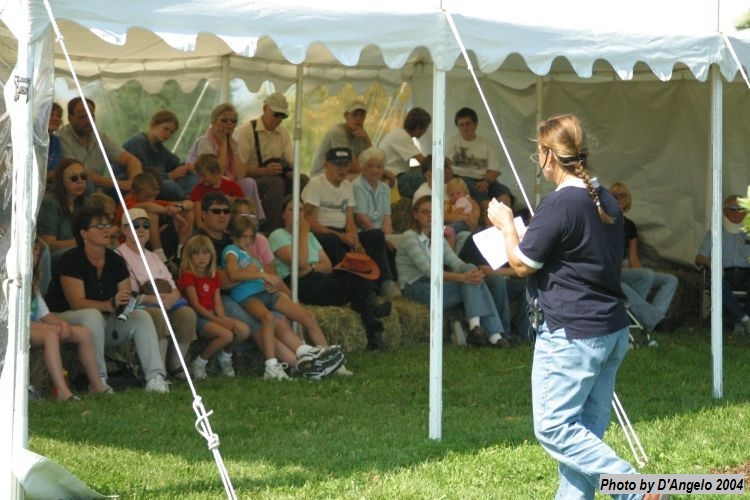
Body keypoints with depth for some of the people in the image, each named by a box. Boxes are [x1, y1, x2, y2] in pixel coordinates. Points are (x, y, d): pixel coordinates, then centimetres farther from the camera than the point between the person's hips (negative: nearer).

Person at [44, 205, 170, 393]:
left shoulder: (115, 261, 4)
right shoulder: (71, 260, -16)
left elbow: (126, 298, 2)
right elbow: (77, 302, -24)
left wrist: (125, 304, -24)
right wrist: (110, 305, -38)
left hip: (103, 322, 6)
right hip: (65, 318, -6)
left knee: (142, 317, -14)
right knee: (93, 316, -37)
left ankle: (155, 377, -25)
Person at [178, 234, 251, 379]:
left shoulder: (213, 277, 18)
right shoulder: (188, 276, -4)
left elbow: (218, 303, 11)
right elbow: (195, 304, -12)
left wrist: (222, 318, -10)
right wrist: (216, 319, -19)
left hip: (212, 315, 7)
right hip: (197, 318, -7)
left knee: (244, 330, -16)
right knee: (226, 335, -31)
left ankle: (225, 356, 11)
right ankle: (199, 363, -11)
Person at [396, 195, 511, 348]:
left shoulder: (437, 238, 20)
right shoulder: (409, 238, -6)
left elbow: (456, 262, 3)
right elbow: (427, 269, -21)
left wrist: (474, 272, -21)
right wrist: (461, 278, -32)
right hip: (416, 288, -7)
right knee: (470, 285, -23)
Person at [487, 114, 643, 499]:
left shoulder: (559, 205, -17)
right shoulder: (606, 202, 10)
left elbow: (522, 263, -10)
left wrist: (506, 225, 7)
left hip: (571, 334, -9)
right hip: (612, 330, 9)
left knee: (553, 428, -3)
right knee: (586, 430, 12)